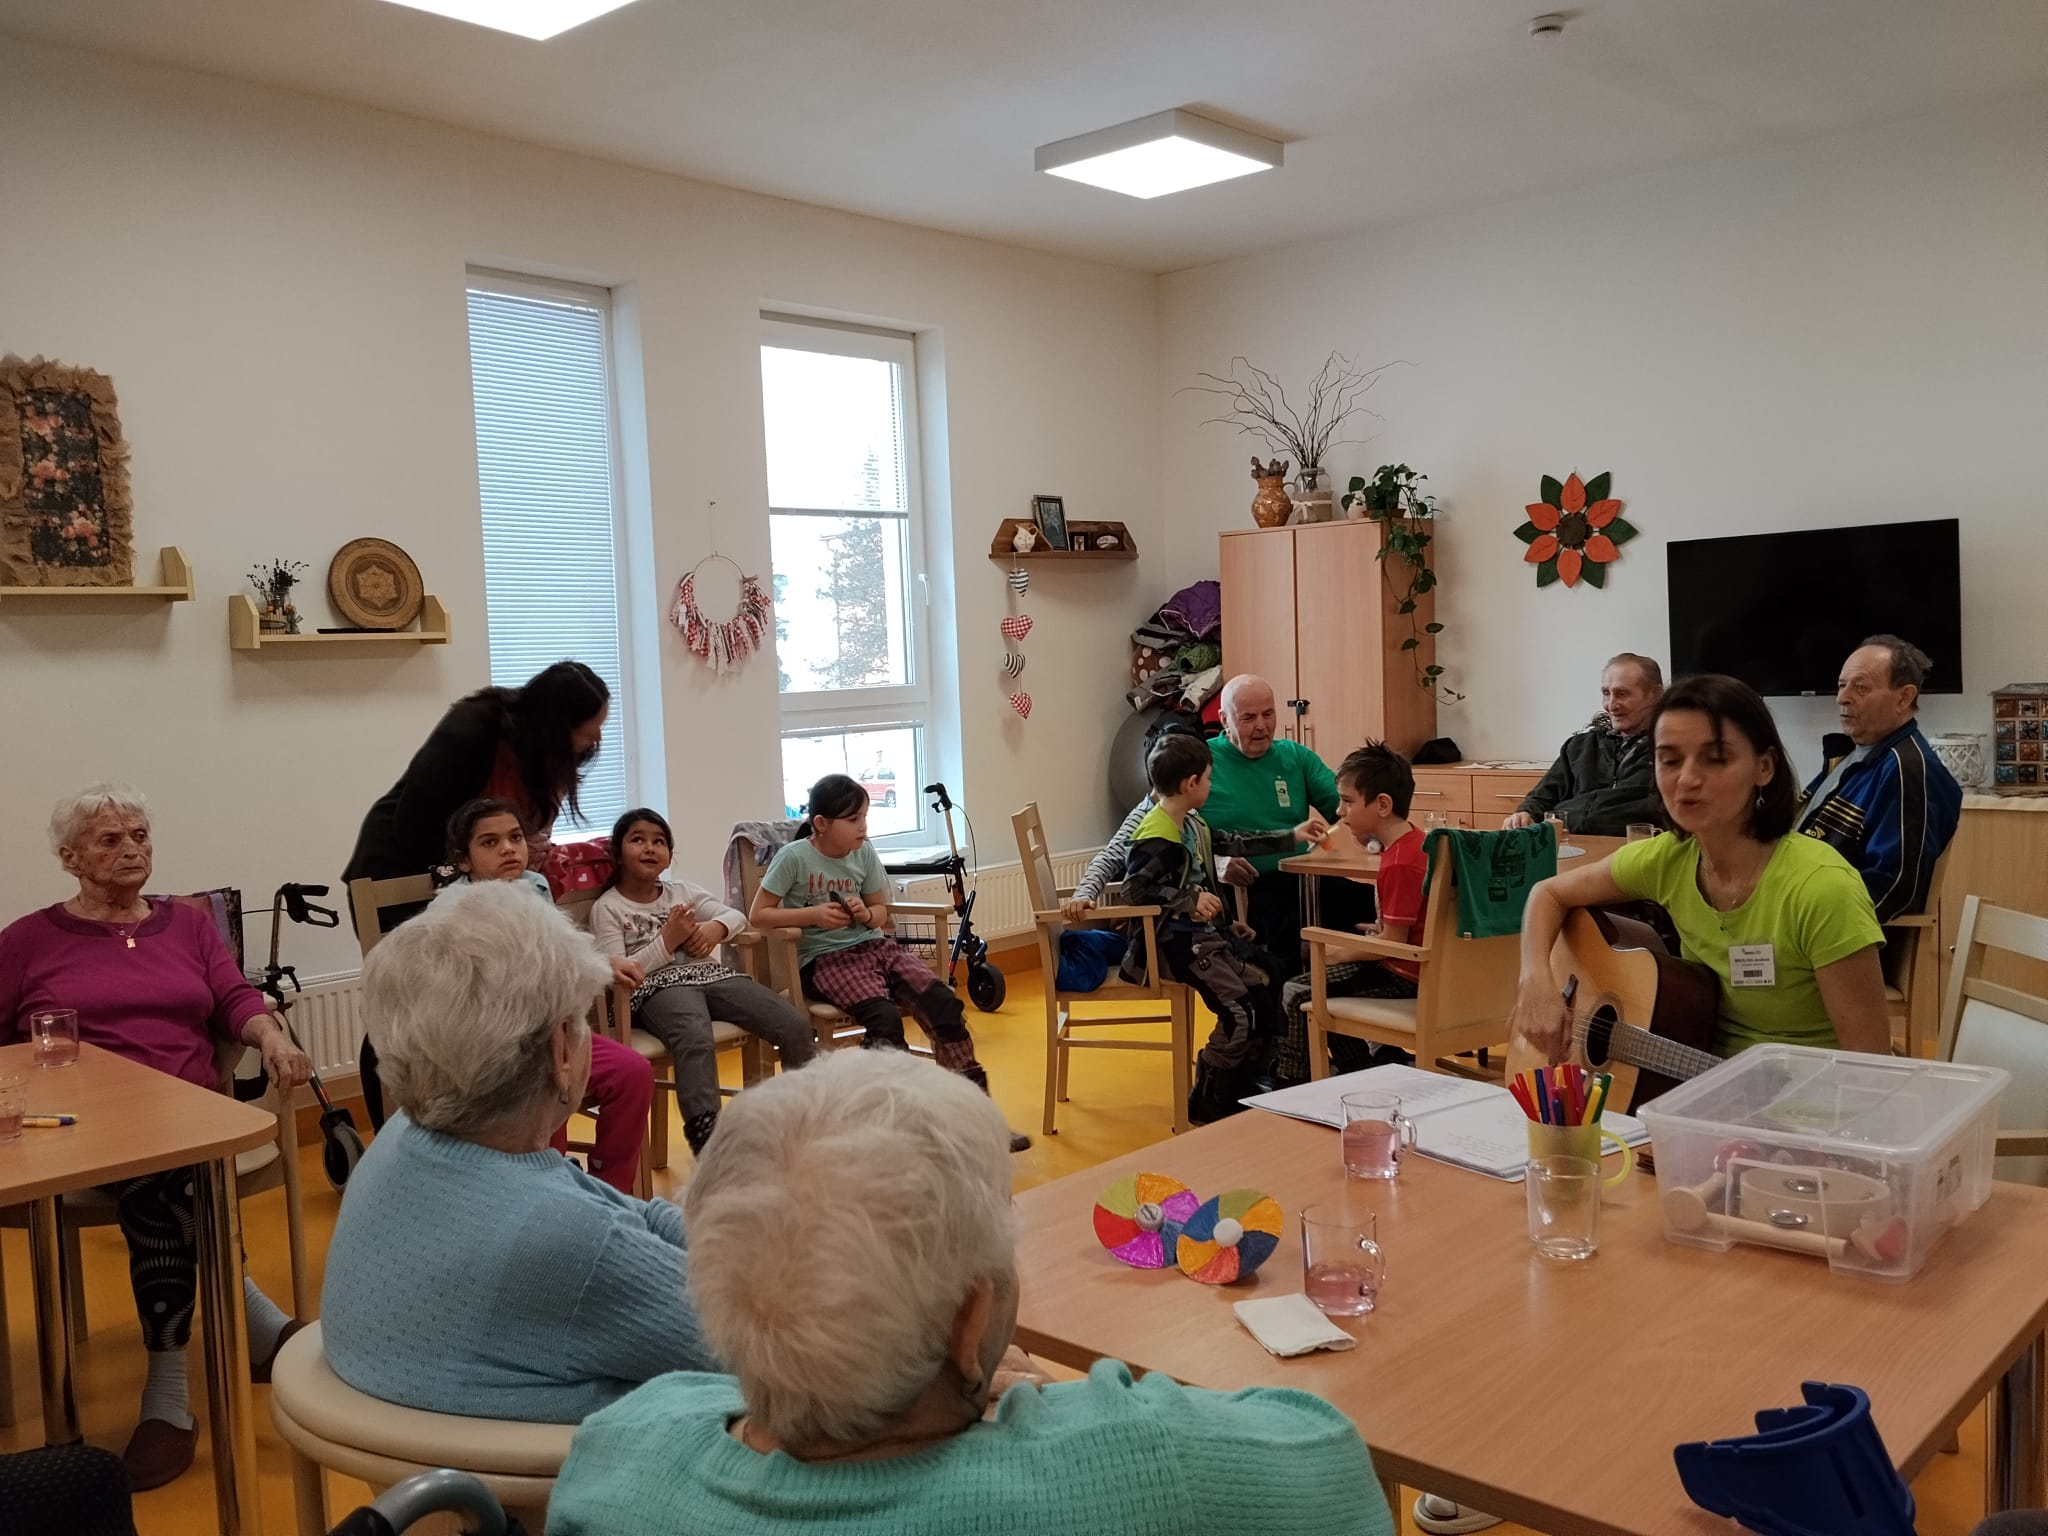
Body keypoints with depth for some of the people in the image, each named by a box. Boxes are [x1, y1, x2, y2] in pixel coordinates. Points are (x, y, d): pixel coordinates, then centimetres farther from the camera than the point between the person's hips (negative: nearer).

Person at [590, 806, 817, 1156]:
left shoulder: (683, 891, 22)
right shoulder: (607, 908, 7)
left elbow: (737, 916, 19)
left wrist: (715, 928, -3)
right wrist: (667, 941, -9)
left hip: (709, 974, 6)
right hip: (655, 986, -5)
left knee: (796, 1026, -15)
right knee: (697, 1042, -42)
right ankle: (707, 1141, -43)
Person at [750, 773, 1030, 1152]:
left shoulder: (864, 853, 4)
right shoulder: (793, 857, -9)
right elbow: (758, 915, -6)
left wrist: (867, 914, -10)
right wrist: (812, 914, -18)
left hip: (874, 946, 5)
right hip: (826, 959, -5)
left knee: (943, 1002, -17)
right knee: (884, 1018, -32)